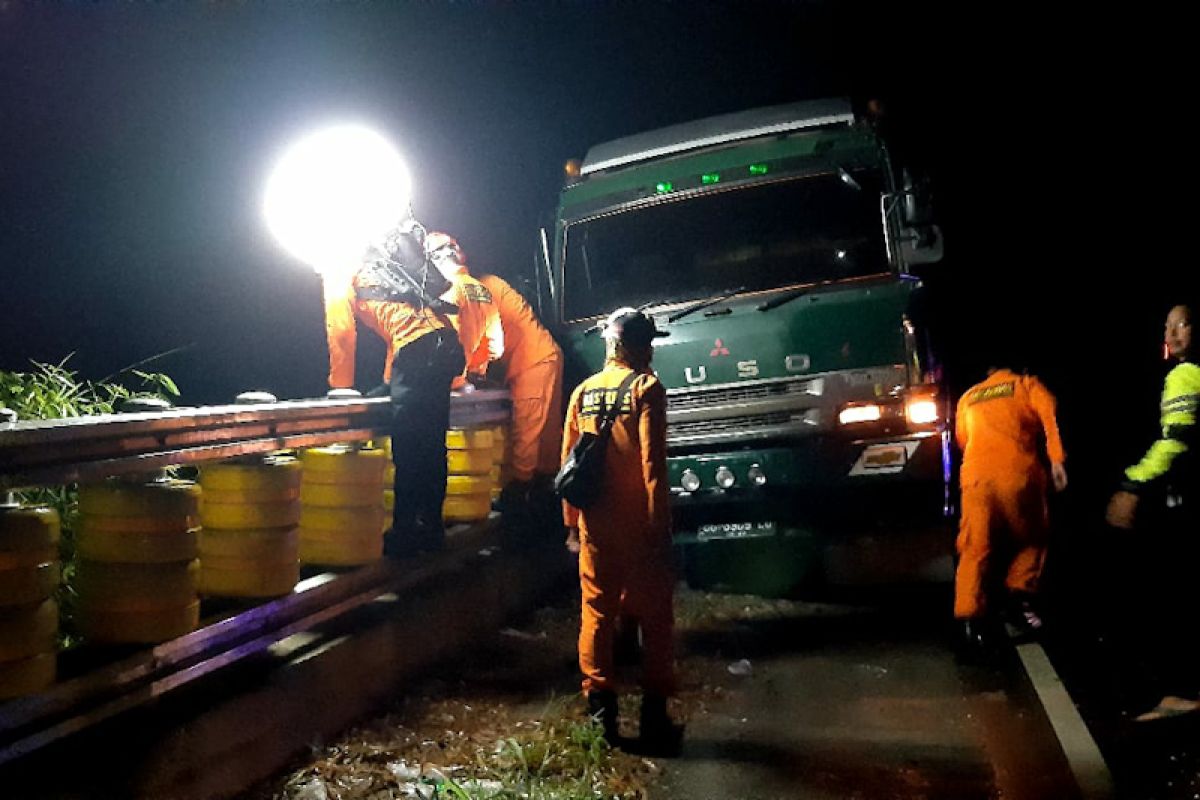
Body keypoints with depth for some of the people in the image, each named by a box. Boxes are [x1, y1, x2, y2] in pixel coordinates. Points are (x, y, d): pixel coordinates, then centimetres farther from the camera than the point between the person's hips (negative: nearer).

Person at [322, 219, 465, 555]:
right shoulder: (381, 261, 33)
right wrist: (391, 379, 37)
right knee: (431, 444, 12)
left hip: (417, 349, -8)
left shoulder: (339, 278, 10)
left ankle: (404, 533, -1)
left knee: (407, 448, -4)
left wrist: (341, 392, 12)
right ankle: (430, 527, 19)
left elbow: (341, 336, 4)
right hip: (448, 343, 8)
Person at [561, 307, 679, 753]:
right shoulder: (645, 388, -7)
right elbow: (652, 464, -13)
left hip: (596, 524, 4)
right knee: (655, 617, 6)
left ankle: (601, 711, 13)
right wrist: (660, 526, -11)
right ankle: (654, 716, 9)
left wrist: (572, 521, 16)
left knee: (597, 614, 10)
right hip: (639, 524, -4)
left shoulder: (583, 392, 8)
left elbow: (568, 460, 9)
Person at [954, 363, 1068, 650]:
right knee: (1031, 539, 20)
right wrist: (1057, 460, -10)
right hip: (1018, 473, -2)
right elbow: (1051, 414, -2)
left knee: (976, 548, 4)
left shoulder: (968, 397, 26)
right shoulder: (1026, 384, 17)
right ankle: (1019, 599, 16)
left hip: (976, 476, 2)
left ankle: (972, 616, -6)